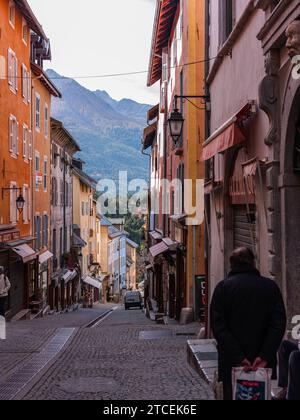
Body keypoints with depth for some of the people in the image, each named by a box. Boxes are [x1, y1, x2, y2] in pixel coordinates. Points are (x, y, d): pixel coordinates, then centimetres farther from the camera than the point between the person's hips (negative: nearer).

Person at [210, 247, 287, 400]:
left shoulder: (223, 287, -2)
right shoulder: (271, 286, 3)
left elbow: (218, 326, -10)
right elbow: (278, 324, -6)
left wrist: (238, 357, -12)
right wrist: (265, 356, -10)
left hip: (232, 364, -1)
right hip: (264, 363, 2)